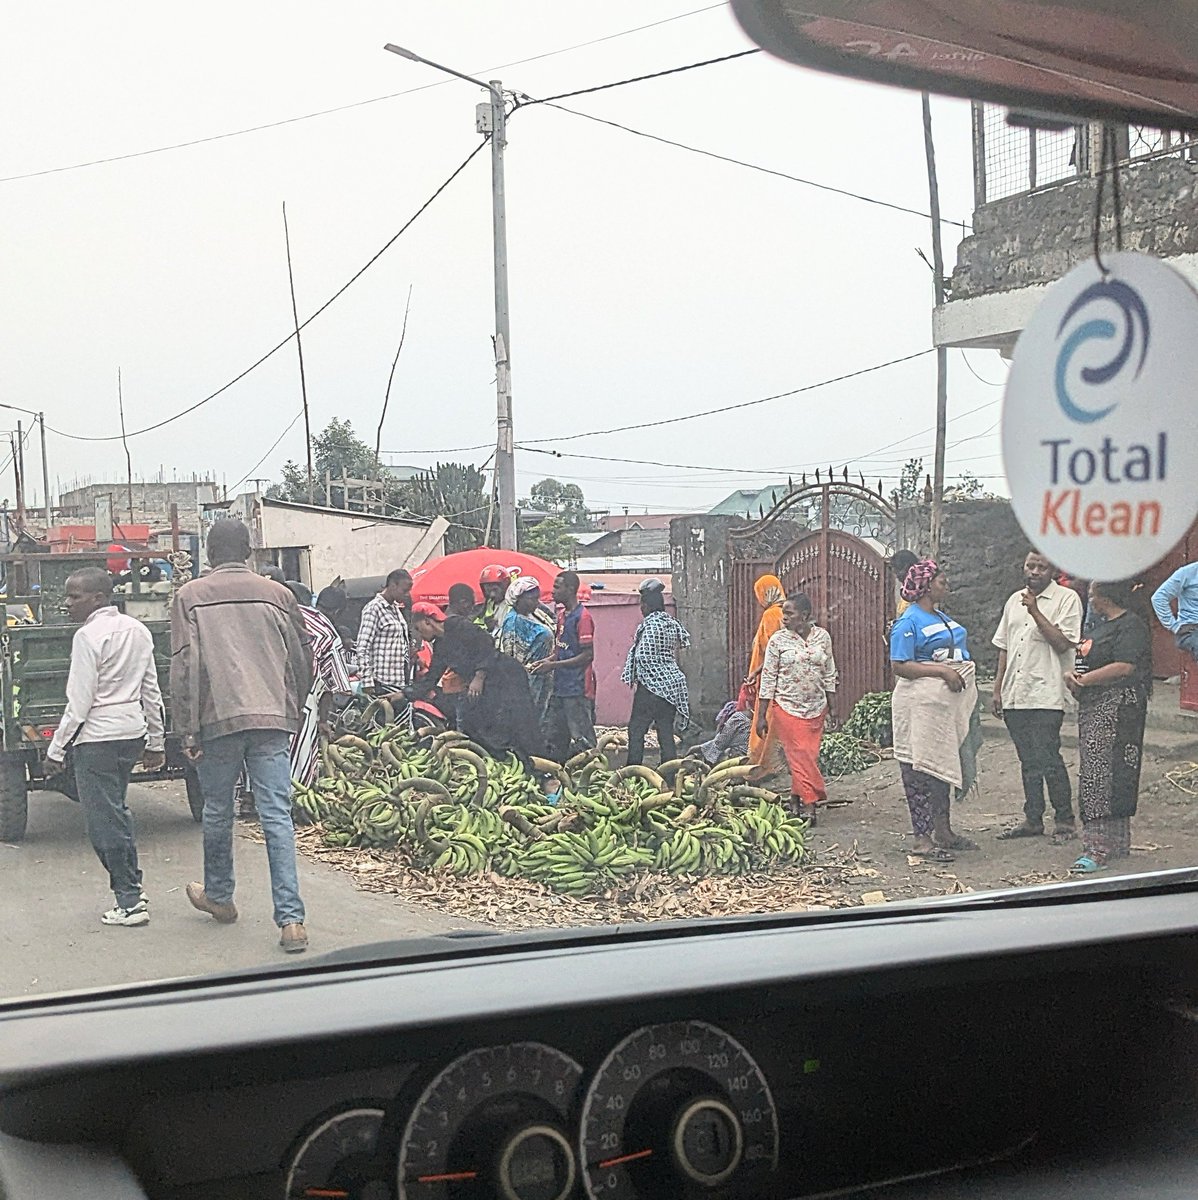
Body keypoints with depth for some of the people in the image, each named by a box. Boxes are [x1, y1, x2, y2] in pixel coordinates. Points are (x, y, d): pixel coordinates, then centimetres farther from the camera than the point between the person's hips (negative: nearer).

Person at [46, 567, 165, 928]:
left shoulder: (88, 635, -14)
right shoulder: (137, 630, 10)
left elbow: (80, 702, -15)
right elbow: (151, 691, 14)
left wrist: (56, 749, -9)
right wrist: (155, 742, 20)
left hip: (98, 737, -8)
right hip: (133, 732, 8)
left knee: (104, 821, -1)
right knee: (115, 813, 20)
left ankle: (130, 902, 0)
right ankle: (131, 890, 23)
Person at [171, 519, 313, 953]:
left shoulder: (190, 596, 3)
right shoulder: (277, 594, 9)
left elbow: (184, 666, -3)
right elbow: (302, 661, 12)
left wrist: (188, 729, 1)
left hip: (219, 719, -1)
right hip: (273, 720, 2)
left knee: (217, 812, 17)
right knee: (277, 816, -1)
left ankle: (218, 896, 35)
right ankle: (291, 919, -8)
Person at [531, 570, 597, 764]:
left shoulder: (582, 617, -13)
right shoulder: (562, 614, 14)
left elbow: (587, 655, -16)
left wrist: (553, 666, -15)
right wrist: (544, 661, 3)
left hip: (578, 690, -9)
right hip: (560, 688, 9)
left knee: (582, 741, -5)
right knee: (555, 742, 13)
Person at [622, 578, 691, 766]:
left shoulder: (650, 624, -13)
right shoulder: (672, 623, 10)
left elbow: (643, 656, -17)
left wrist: (635, 678, -3)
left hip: (652, 685, -8)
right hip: (672, 683, 8)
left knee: (636, 729, 0)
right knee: (666, 731, 9)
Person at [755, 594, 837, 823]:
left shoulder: (823, 637, 2)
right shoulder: (778, 640, -4)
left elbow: (829, 674, 10)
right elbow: (768, 678, -3)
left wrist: (831, 707, 8)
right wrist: (761, 716, -5)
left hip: (816, 709, 3)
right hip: (786, 708, -3)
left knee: (809, 756, 4)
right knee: (800, 756, -7)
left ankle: (796, 798, 17)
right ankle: (809, 804, -5)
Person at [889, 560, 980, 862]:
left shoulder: (943, 617, 17)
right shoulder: (908, 621, -11)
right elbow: (899, 666, -18)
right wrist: (942, 671, -23)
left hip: (949, 702, 10)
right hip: (922, 703, -10)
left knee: (944, 765, 15)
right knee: (921, 769, -7)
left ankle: (942, 831, 24)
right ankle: (921, 839, -4)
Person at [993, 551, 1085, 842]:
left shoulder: (1067, 598, -3)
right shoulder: (1015, 601, 17)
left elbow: (1062, 643, -13)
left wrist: (1036, 612, -19)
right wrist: (998, 689, 15)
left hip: (1047, 695, -6)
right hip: (1015, 695, 6)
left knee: (1048, 758, -8)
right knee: (1028, 761, 11)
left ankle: (1064, 820, 3)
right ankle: (1033, 820, 18)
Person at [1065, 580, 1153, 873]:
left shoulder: (1132, 626, -11)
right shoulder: (1103, 626, 20)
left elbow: (1124, 667, -22)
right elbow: (1087, 661, 24)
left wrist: (1083, 680, -16)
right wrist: (1072, 674, 2)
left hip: (1116, 708, -10)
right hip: (1094, 709, 10)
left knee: (1101, 775, -12)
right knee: (1095, 773, 11)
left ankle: (1098, 848, -12)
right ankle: (1118, 843, 20)